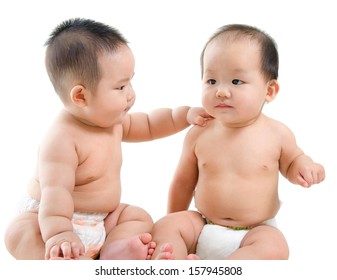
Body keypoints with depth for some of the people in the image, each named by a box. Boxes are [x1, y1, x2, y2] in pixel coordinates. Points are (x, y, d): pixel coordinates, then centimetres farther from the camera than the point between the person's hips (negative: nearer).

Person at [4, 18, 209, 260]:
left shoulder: (112, 121, -1)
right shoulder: (62, 138, -29)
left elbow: (148, 125, 15)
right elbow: (56, 190, -37)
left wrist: (183, 115, 1)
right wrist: (58, 234, -49)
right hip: (51, 218, -8)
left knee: (140, 217, 0)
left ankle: (114, 250, -26)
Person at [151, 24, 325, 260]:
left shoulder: (277, 134, -7)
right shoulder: (199, 135, -4)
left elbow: (290, 161, 15)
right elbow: (184, 181, 10)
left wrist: (301, 165, -9)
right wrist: (175, 224, 17)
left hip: (256, 231, -2)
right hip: (202, 226, 2)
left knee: (274, 247, -31)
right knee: (164, 227, -18)